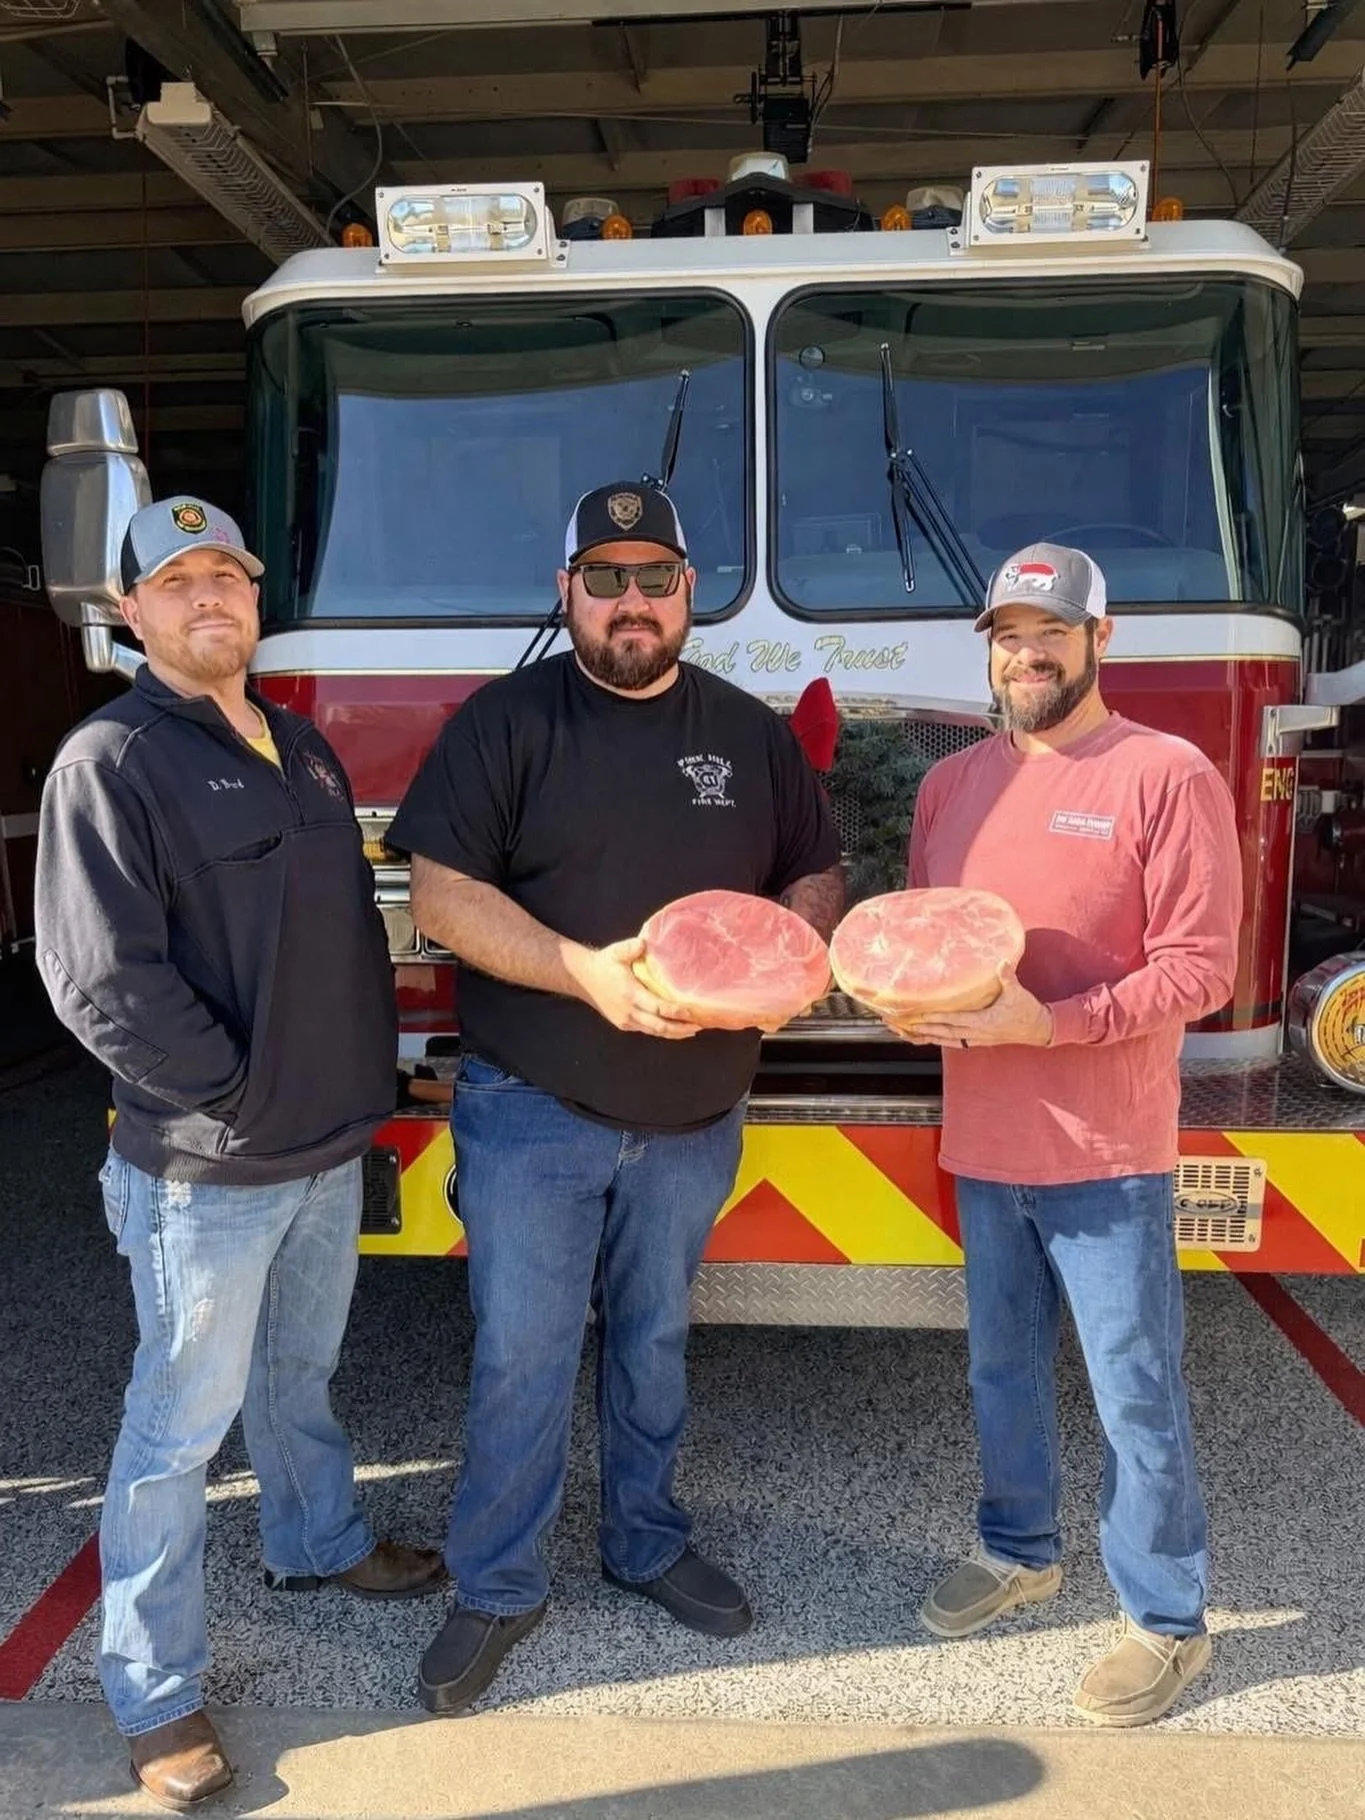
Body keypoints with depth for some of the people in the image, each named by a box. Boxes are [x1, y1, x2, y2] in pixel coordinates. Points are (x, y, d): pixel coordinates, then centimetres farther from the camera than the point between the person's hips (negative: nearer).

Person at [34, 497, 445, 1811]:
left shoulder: (304, 746, 9)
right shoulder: (111, 760, -15)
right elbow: (102, 978, -20)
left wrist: (359, 1075, 8)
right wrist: (232, 1094, -15)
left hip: (331, 1139, 7)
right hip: (206, 1166, -7)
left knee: (298, 1369, 26)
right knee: (181, 1423, 7)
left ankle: (318, 1542, 49)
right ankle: (154, 1695, 24)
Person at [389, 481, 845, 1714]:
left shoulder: (750, 731, 5)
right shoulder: (508, 721, -7)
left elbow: (818, 875, 9)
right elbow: (442, 892, -13)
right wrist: (586, 971, -26)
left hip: (694, 1115, 4)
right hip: (532, 1112, -3)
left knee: (655, 1342, 19)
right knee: (523, 1357, 5)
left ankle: (648, 1544, 39)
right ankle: (497, 1590, 25)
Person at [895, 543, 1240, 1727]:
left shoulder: (1168, 776, -9)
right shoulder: (952, 783, 9)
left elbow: (1201, 966, -14)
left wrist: (1049, 1021, -23)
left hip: (1107, 1150, -5)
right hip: (982, 1142, 6)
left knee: (1135, 1391, 6)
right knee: (1003, 1365, 19)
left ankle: (1167, 1620, 25)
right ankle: (1019, 1550, 41)